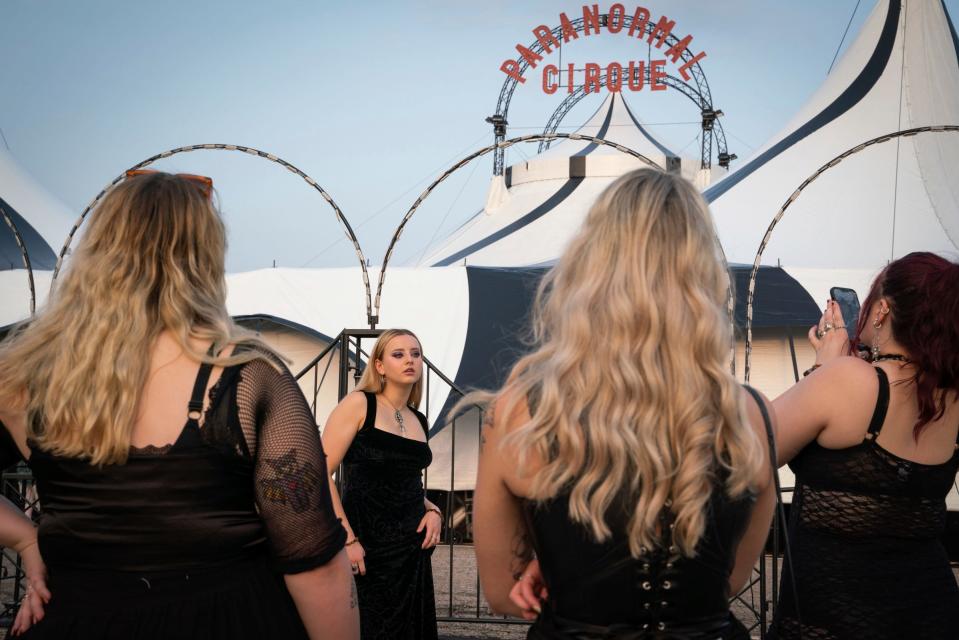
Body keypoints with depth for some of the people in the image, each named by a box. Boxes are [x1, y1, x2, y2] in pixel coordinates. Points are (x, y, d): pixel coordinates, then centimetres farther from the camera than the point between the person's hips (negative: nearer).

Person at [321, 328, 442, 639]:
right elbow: (321, 473, -13)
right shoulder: (358, 404, -8)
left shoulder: (420, 421, 11)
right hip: (367, 547, -6)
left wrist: (433, 510, 3)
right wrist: (347, 540, -17)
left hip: (413, 544, 6)